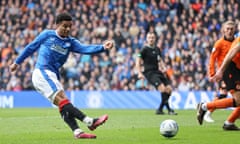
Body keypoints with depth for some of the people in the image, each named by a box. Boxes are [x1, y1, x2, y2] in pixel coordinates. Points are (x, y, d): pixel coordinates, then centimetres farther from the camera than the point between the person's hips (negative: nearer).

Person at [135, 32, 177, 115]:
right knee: (162, 88, -23)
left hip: (157, 71, 7)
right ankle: (169, 109, -17)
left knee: (169, 89, -4)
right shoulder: (145, 49, -5)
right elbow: (138, 61, -6)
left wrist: (163, 68, 9)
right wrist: (140, 73, -17)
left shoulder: (157, 49, 14)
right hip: (149, 73, -7)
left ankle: (160, 109, 6)